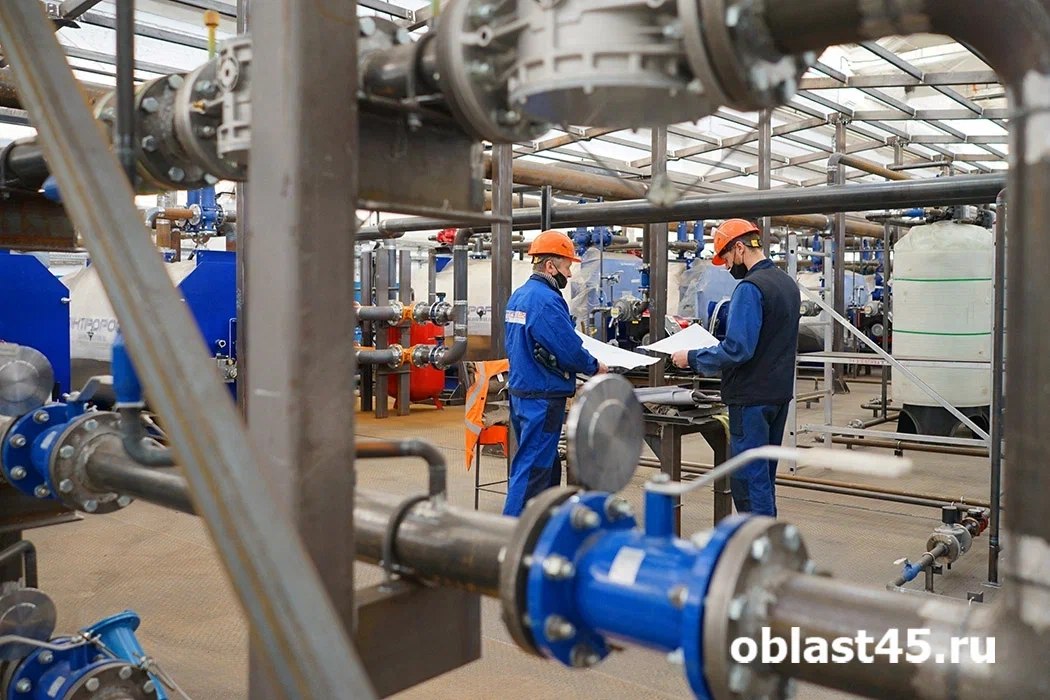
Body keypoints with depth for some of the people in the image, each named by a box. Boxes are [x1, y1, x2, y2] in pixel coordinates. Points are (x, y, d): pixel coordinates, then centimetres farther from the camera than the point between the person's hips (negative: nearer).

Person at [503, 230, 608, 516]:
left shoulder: (517, 296, 12)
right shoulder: (546, 300, -19)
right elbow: (569, 348, -20)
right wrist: (595, 367, 0)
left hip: (519, 390, 10)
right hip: (543, 397, -10)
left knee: (547, 464, 20)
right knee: (532, 469, -5)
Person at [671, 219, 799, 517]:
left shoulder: (750, 287, -18)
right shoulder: (787, 283, 12)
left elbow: (737, 350, -24)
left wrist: (692, 358, -13)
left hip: (752, 397, -10)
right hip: (779, 392, 10)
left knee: (749, 479, -3)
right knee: (765, 475, 18)